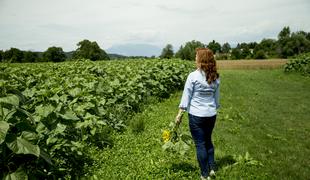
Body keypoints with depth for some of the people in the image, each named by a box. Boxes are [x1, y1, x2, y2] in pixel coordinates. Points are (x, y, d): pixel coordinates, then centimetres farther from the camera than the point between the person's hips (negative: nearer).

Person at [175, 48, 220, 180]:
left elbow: (186, 96, -11)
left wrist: (180, 114, -4)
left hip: (196, 115, -5)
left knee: (200, 144, 6)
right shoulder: (216, 77, 2)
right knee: (208, 141, 24)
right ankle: (212, 169, 31)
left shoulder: (193, 76, -14)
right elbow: (217, 97, 12)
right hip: (211, 115, 5)